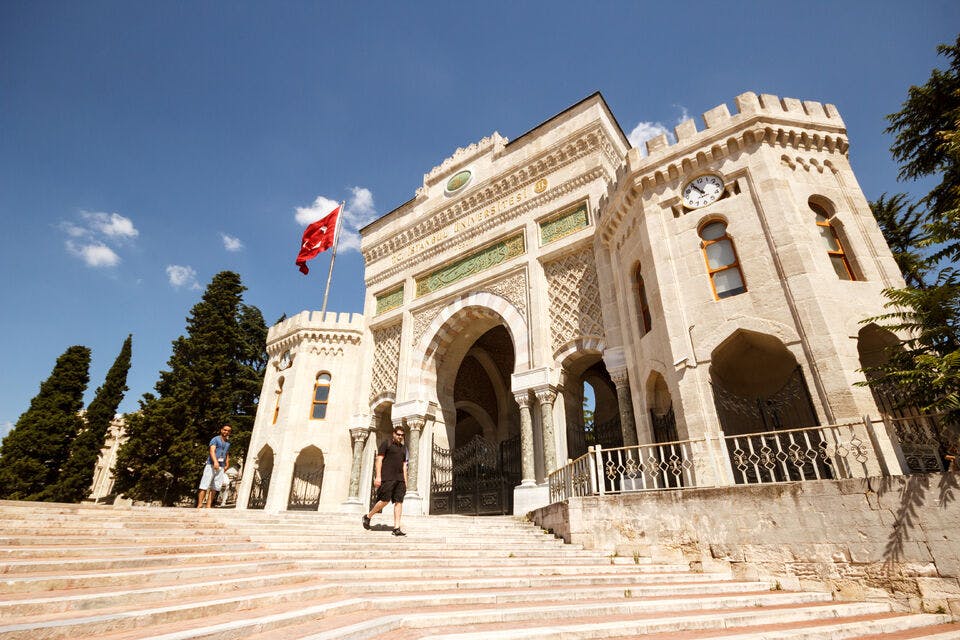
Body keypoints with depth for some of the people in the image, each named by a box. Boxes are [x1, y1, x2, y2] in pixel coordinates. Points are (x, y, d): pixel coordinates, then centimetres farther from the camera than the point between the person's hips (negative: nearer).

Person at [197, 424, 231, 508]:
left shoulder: (228, 443, 19)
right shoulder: (215, 439, -2)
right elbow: (212, 450, -15)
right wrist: (215, 461, -30)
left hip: (221, 467, 6)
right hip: (211, 465, -6)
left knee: (214, 488, 3)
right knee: (204, 486, -7)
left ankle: (208, 506, 6)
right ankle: (199, 505, -5)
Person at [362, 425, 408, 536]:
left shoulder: (403, 448, 21)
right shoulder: (386, 443, 3)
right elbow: (379, 460, -5)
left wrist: (405, 481, 14)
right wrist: (378, 476, -14)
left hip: (399, 479, 6)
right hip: (387, 477, -6)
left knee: (399, 502, -3)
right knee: (385, 500, -8)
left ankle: (396, 528, -4)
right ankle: (368, 517, 14)